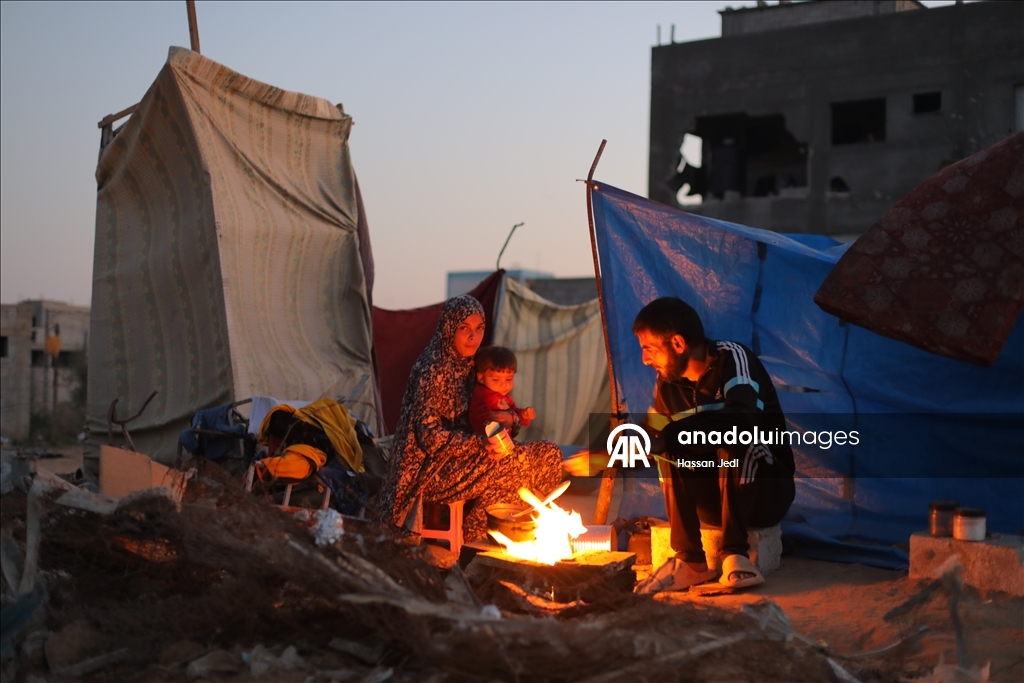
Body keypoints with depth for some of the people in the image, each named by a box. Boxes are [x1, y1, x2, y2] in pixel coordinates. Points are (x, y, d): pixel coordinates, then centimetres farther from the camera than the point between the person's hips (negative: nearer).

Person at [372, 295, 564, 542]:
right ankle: (473, 532, -9)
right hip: (435, 467, -8)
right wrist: (480, 444, -29)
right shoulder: (433, 370, -15)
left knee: (550, 455, -7)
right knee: (512, 465, -29)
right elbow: (429, 436, -19)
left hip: (466, 455, 8)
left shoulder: (471, 365, 9)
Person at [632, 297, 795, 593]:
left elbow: (743, 419, -38)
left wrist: (671, 432, -35)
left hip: (768, 490, -5)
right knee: (670, 448, -20)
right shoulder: (667, 385, -1)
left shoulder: (732, 359, -18)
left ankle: (734, 555, -32)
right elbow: (653, 442, 11)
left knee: (736, 438, -32)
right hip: (714, 498, 5)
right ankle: (690, 560, -24)